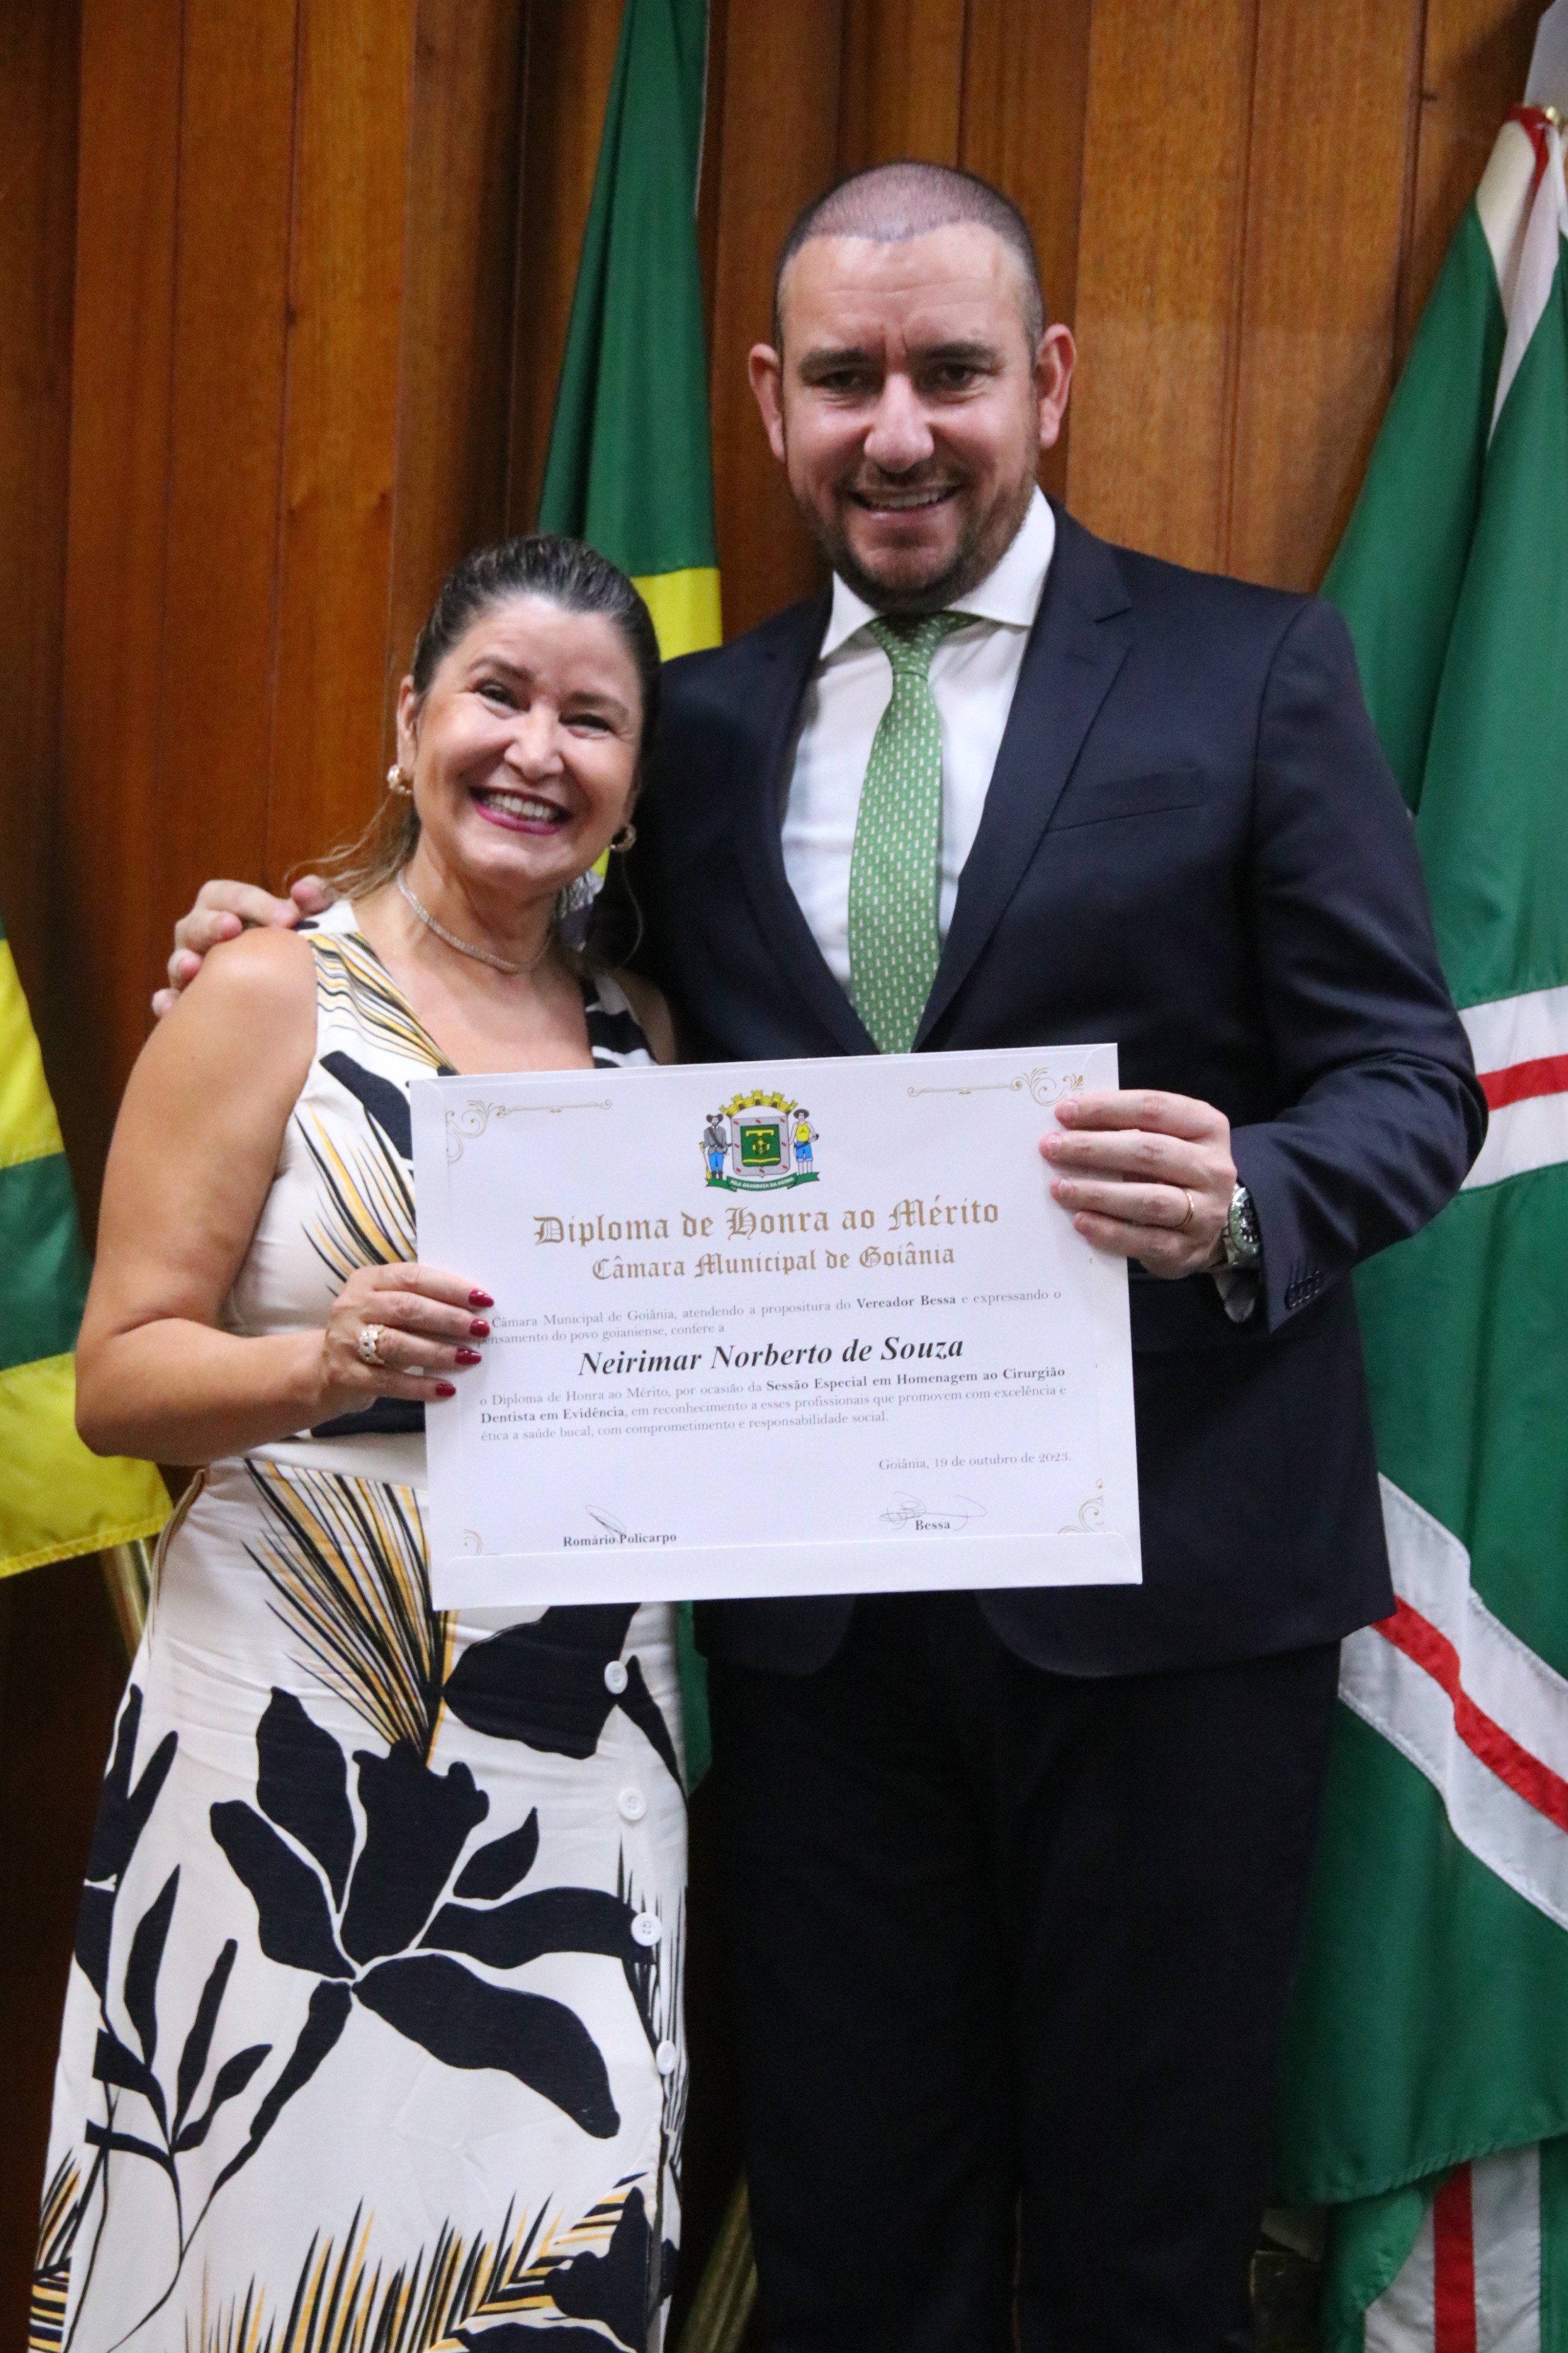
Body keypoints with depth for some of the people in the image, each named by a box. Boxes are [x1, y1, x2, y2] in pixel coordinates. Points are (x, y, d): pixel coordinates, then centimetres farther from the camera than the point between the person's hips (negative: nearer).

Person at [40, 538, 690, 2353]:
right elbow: (117, 1375, -7)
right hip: (297, 1736, -4)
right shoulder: (270, 999, -3)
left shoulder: (646, 1034, 10)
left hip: (577, 1752, 4)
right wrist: (325, 1364, -25)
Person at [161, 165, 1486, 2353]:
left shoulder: (1254, 670, -1)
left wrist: (1241, 1205, -25)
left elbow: (1410, 1076, -4)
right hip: (815, 1588, 3)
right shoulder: (705, 721, 10)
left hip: (1160, 1580, -3)